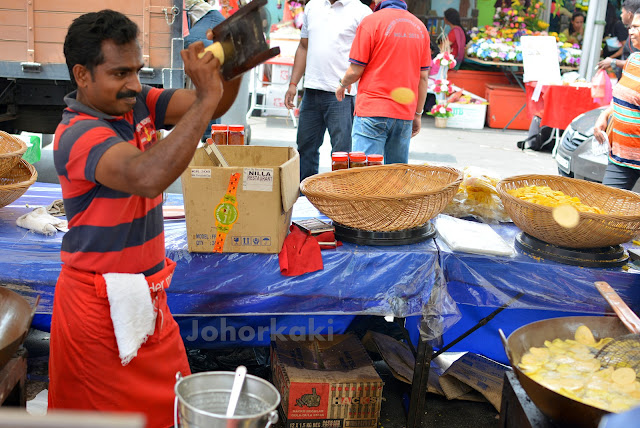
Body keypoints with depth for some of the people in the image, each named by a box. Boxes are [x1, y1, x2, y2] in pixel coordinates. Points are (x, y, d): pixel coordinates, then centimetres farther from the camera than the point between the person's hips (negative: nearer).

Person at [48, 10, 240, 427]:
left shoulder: (136, 103, 0)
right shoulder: (78, 135, -24)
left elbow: (214, 107, -1)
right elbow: (147, 176, -42)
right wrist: (207, 97, -38)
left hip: (147, 292, 8)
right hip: (100, 302, -7)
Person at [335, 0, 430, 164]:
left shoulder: (371, 21, -6)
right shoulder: (420, 26, 10)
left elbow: (355, 71, -5)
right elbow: (423, 77, 11)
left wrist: (342, 84, 16)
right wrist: (418, 114, 17)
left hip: (372, 112, -5)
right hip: (405, 115, 5)